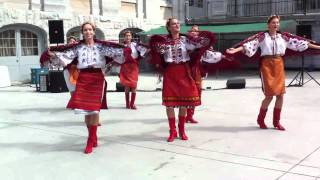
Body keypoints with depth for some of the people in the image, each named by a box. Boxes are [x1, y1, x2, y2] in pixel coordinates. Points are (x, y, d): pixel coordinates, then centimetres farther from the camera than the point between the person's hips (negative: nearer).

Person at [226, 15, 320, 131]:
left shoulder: (283, 36, 10)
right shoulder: (262, 36, -1)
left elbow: (300, 41, 11)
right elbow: (249, 43, -13)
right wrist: (235, 50, -27)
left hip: (279, 65, 4)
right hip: (267, 64, -4)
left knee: (280, 94, 1)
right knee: (269, 95, -6)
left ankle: (276, 121, 16)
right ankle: (260, 119, 14)